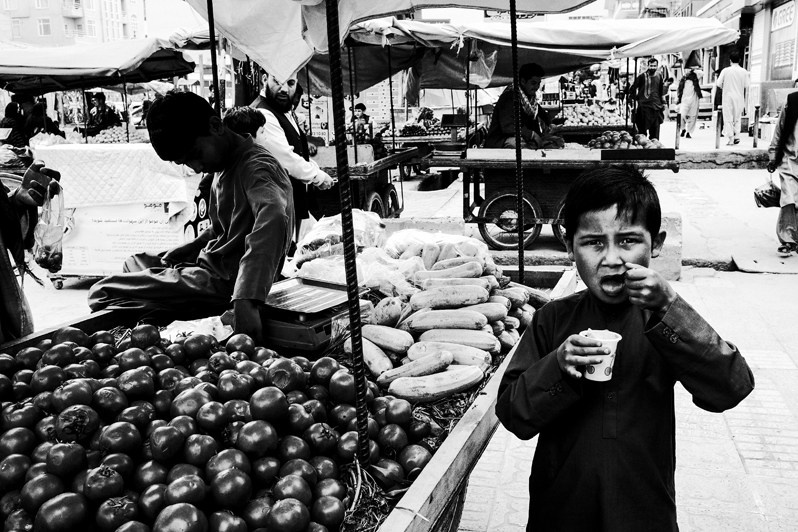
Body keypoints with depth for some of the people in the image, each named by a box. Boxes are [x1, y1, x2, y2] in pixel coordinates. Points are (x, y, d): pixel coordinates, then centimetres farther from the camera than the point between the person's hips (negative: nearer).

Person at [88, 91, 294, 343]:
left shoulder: (256, 166, -21)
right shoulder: (225, 166, 9)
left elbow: (272, 218, -43)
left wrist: (246, 300, -53)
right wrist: (176, 255, 9)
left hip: (221, 284, -10)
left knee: (102, 294, -6)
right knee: (134, 263, 30)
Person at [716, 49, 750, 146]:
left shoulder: (725, 71, -6)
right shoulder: (744, 71, 1)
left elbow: (718, 84, -4)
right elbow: (746, 87, 4)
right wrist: (744, 101, 15)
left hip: (728, 98, -2)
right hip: (739, 98, 2)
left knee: (728, 119, 3)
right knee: (737, 119, 17)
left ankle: (730, 138, -2)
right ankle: (737, 136, 6)